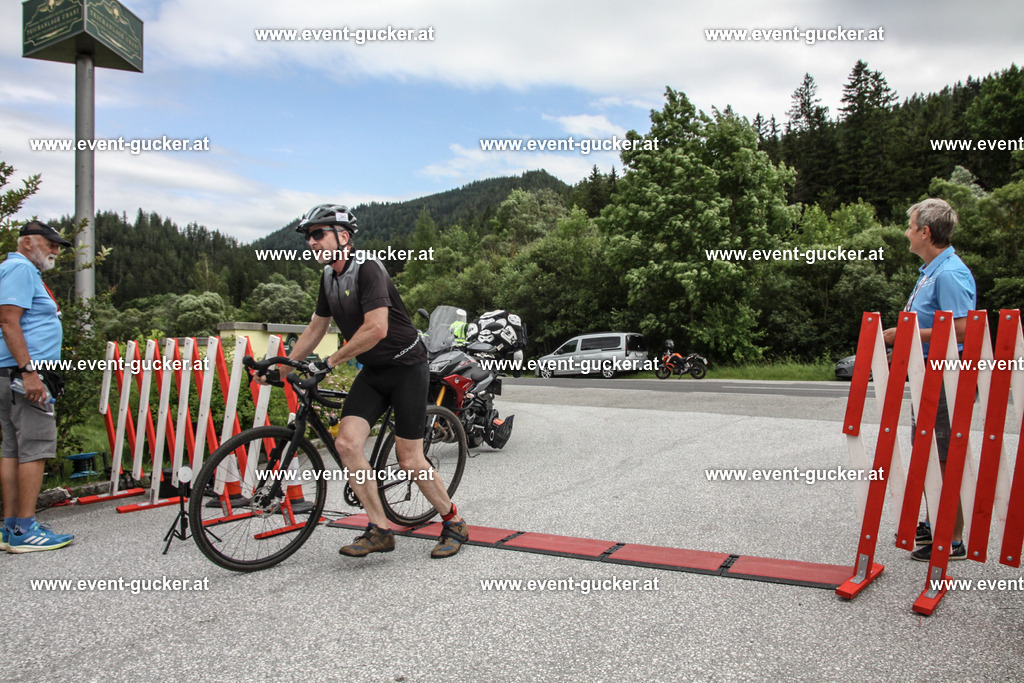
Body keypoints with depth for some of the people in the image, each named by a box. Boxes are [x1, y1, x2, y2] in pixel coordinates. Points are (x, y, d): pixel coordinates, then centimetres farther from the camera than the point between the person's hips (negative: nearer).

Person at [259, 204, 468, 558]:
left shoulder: (367, 270, -19)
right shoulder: (329, 277, 7)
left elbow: (376, 329, -29)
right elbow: (315, 329, 18)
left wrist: (330, 361, -22)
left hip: (406, 367, -7)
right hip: (372, 372, 7)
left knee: (409, 461, -6)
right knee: (347, 442, -12)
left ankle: (454, 524, 17)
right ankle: (380, 530, -1)